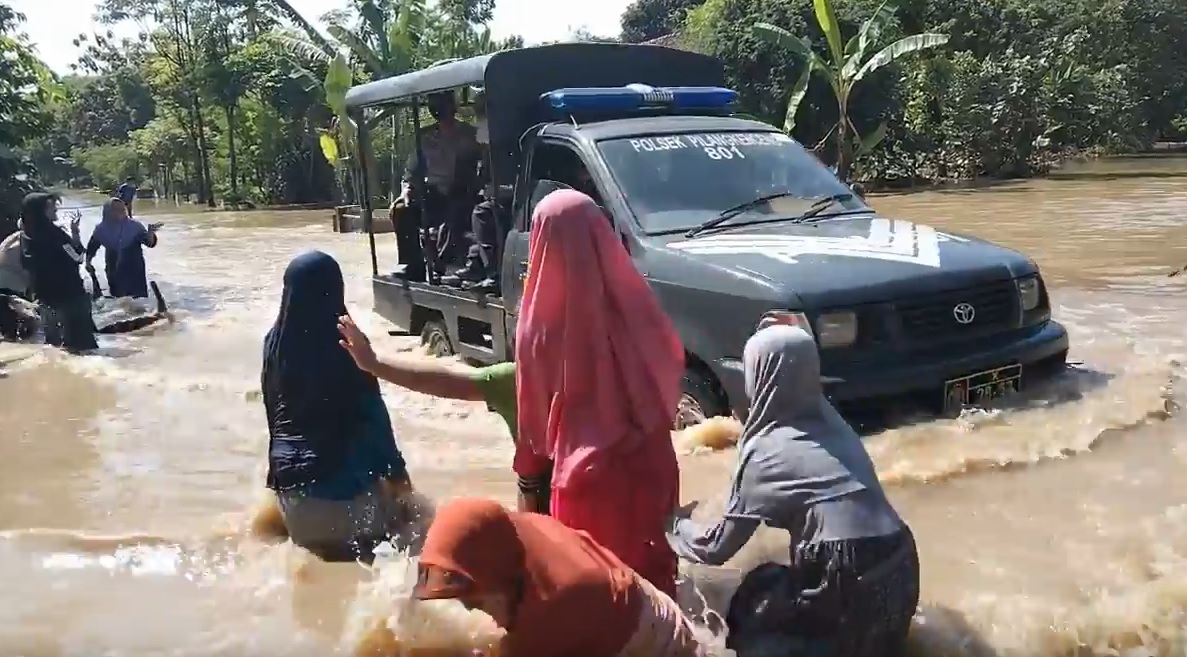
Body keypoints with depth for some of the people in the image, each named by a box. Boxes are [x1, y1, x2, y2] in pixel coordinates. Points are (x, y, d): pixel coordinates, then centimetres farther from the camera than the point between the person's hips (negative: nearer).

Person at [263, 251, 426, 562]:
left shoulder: (275, 342, -2)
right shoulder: (346, 345, -16)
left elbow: (275, 412, 9)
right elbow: (373, 418, -11)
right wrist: (397, 475, -1)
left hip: (288, 474, 6)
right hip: (343, 476, -5)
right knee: (415, 514, 12)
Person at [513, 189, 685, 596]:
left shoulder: (542, 319, -17)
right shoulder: (630, 297, -11)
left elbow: (533, 410, -5)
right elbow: (670, 366, 3)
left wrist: (529, 468, 10)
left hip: (586, 470, -3)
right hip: (647, 461, 3)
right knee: (649, 563, 22)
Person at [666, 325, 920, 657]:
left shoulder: (766, 448, -5)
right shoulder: (831, 422, 12)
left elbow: (718, 547, 3)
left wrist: (676, 524, 23)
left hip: (849, 585, -6)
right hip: (900, 569, 6)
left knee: (748, 605, 18)